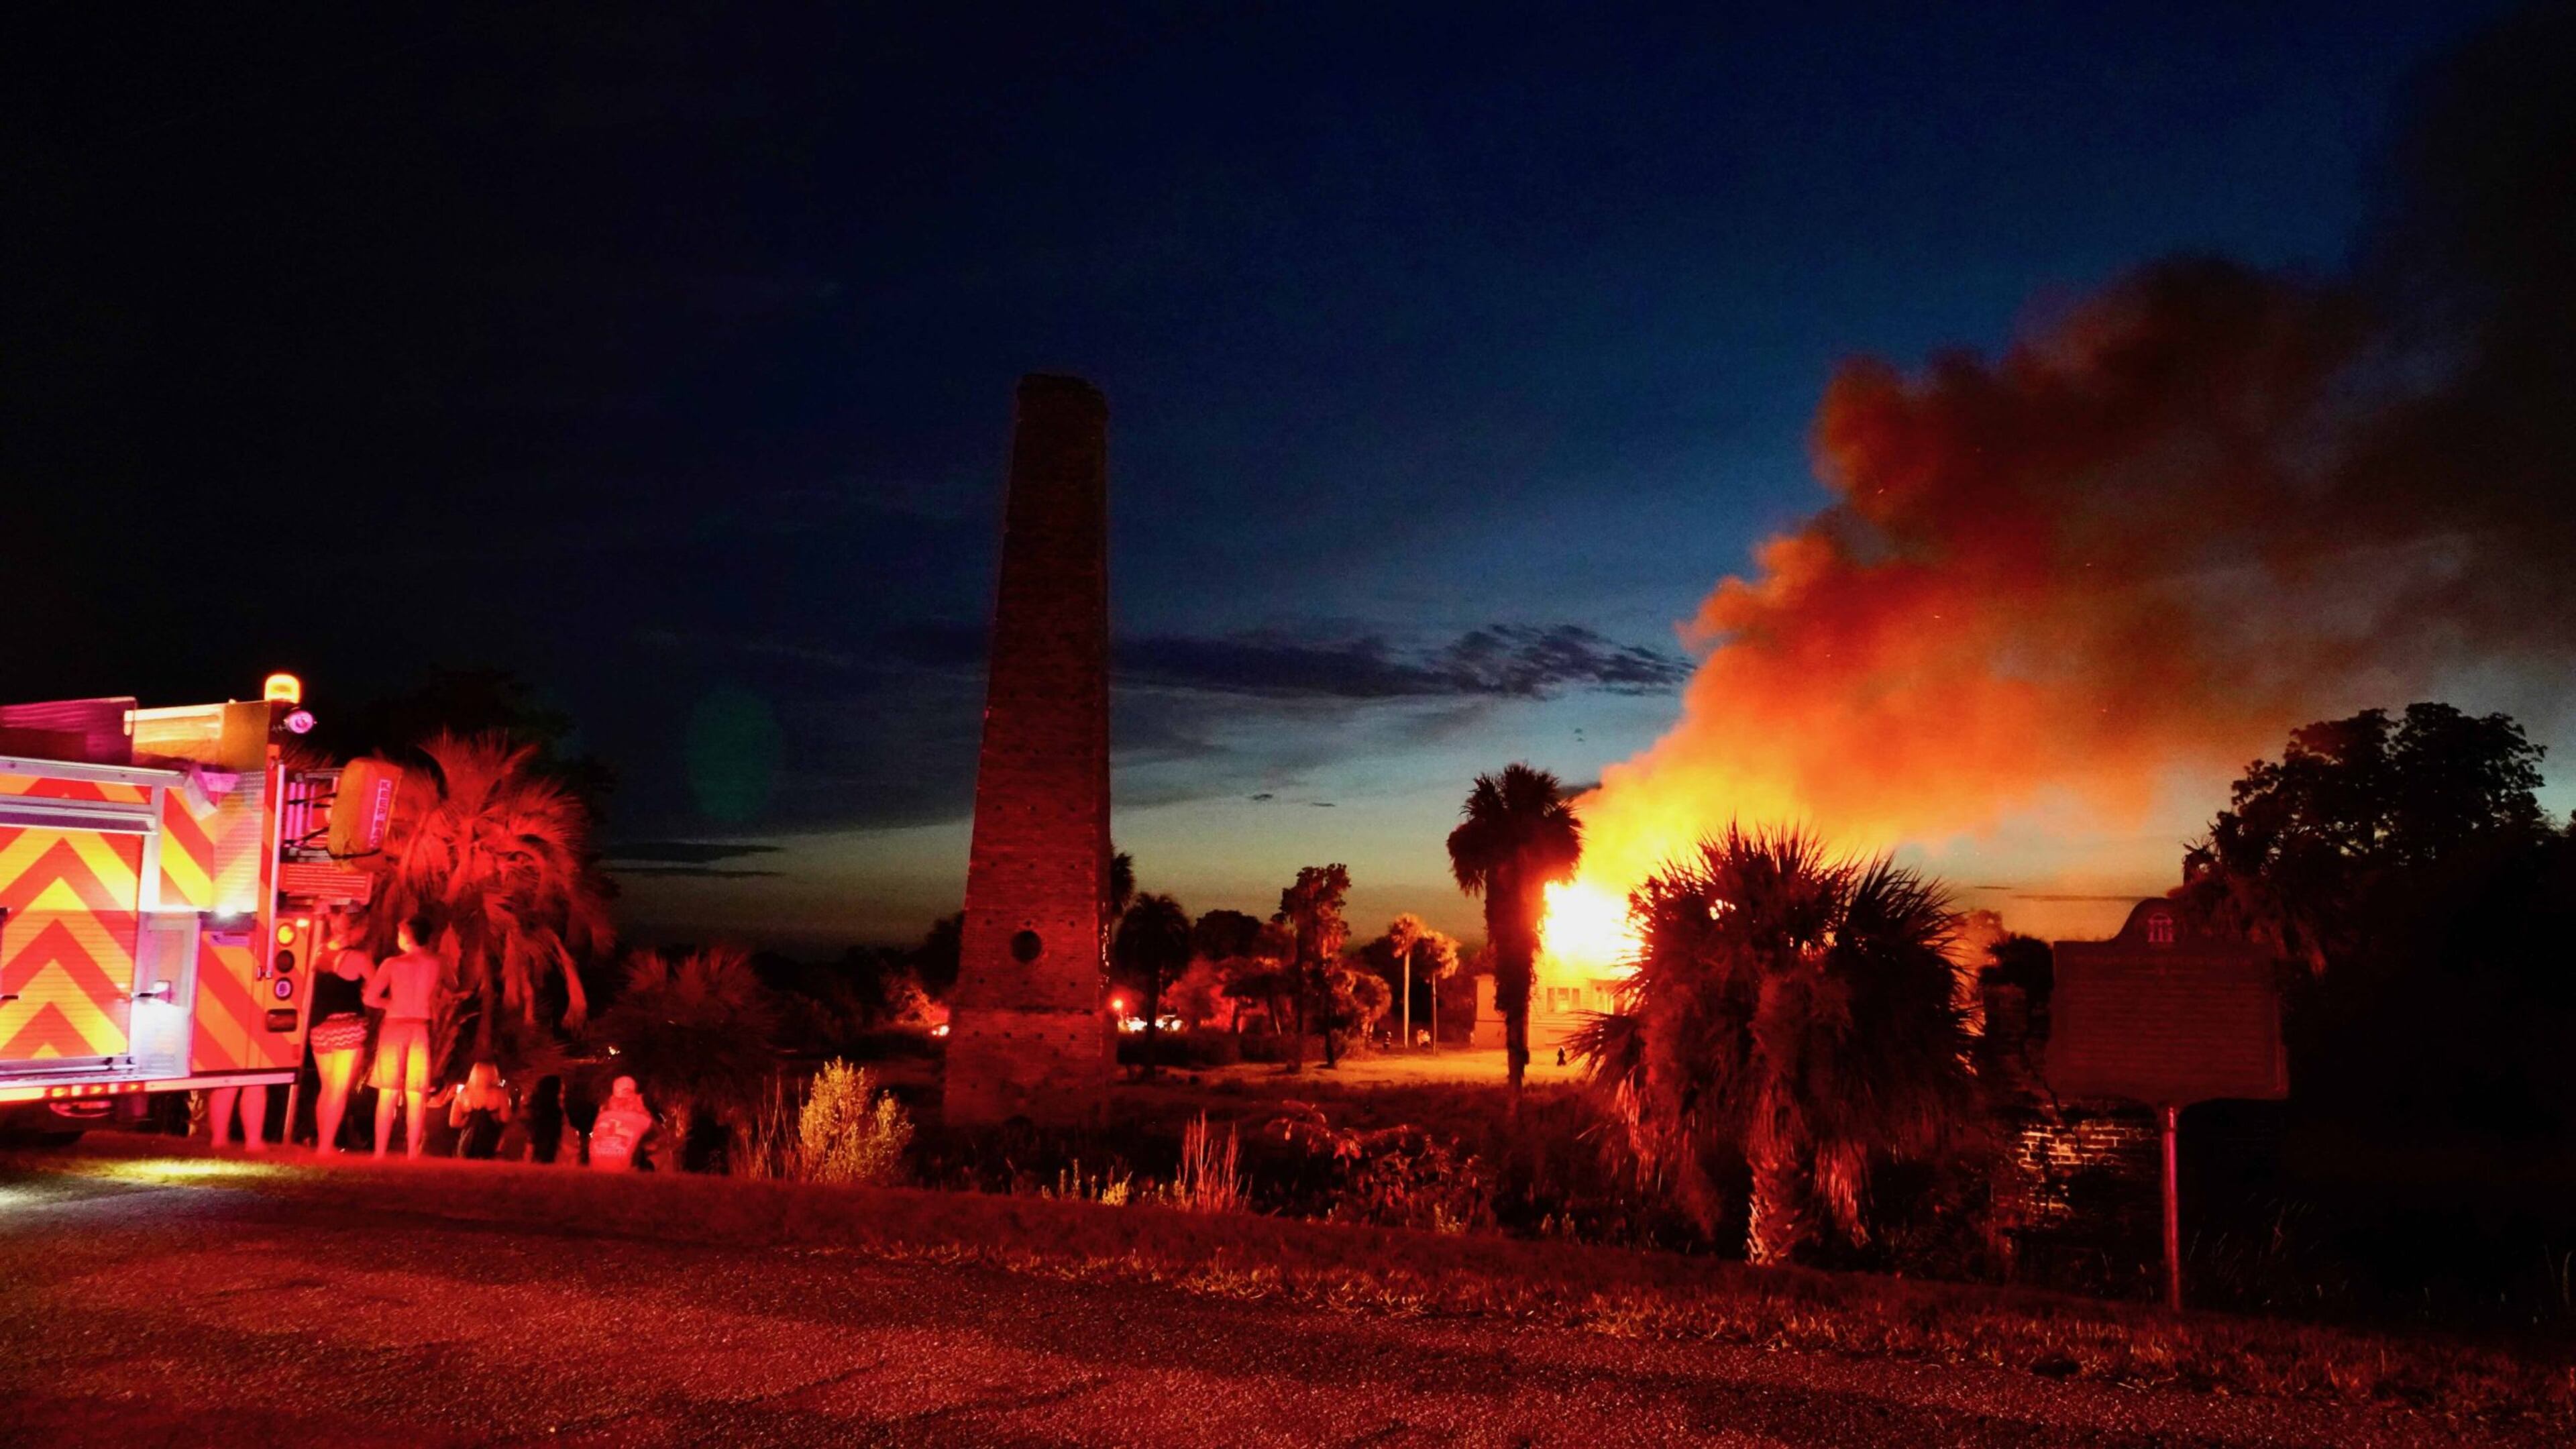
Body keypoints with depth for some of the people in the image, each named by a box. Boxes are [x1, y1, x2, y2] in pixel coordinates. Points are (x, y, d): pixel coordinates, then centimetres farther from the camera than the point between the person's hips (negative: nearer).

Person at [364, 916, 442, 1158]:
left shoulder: (393, 964, -5)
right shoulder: (435, 963, 2)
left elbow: (371, 998, -8)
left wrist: (392, 1003, 8)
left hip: (395, 1027, -1)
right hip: (420, 1030, 1)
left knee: (388, 1094, 2)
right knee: (416, 1097, 4)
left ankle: (380, 1153, 1)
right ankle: (413, 1153, 2)